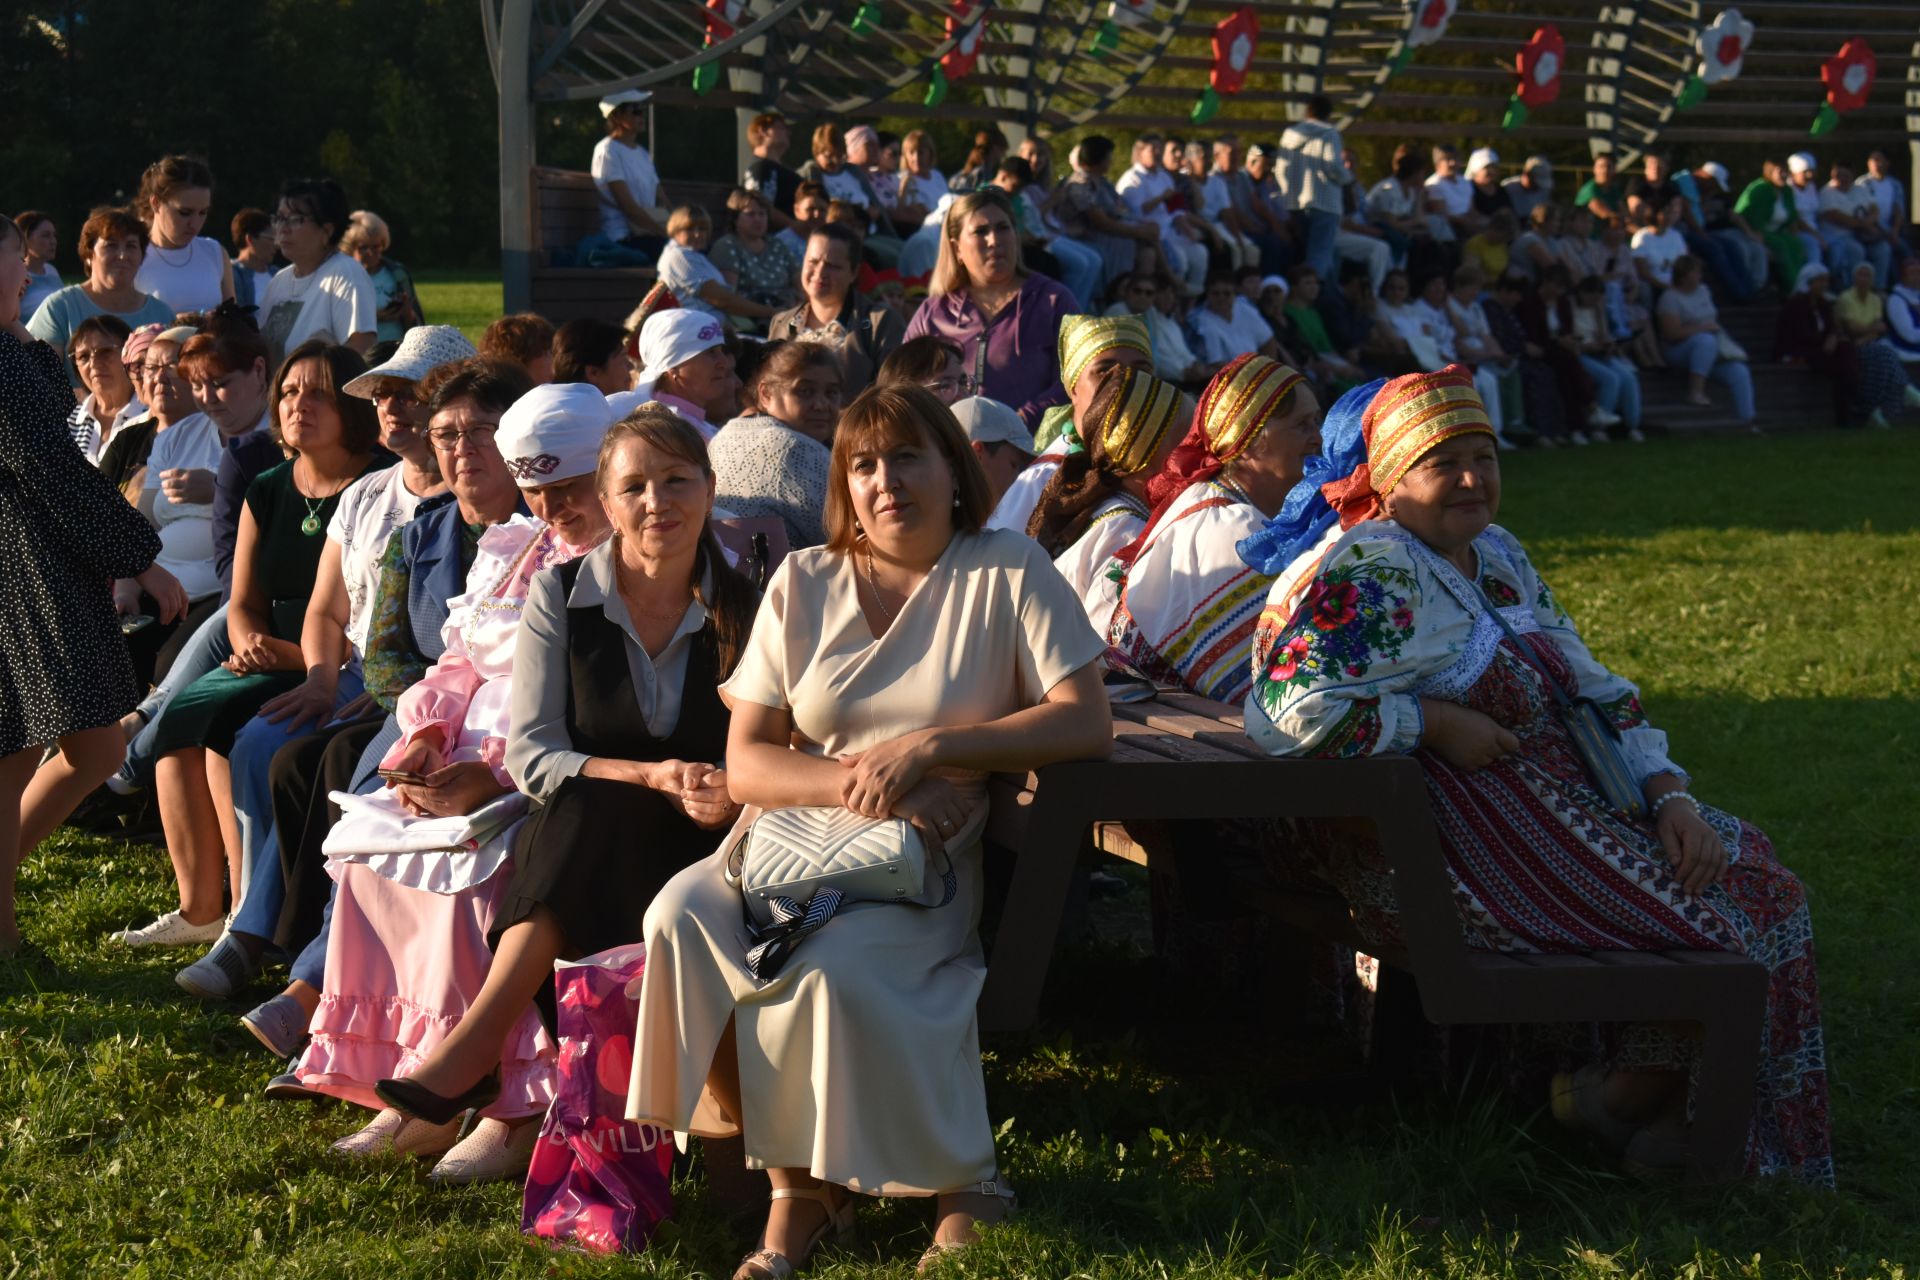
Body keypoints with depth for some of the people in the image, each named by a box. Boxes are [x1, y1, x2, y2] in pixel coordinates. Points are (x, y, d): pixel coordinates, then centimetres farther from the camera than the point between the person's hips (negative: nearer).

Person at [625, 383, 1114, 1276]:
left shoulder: (1008, 574, 2)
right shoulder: (802, 584, 10)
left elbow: (1089, 724, -8)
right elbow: (745, 765, 6)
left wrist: (929, 746, -16)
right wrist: (852, 781, -14)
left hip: (931, 858, -4)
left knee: (831, 964, -34)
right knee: (682, 917, -27)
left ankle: (961, 1184, -12)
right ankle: (793, 1184, -17)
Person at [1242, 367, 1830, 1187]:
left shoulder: (1499, 556, 14)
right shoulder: (1364, 573, -13)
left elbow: (1597, 691, 16)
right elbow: (1284, 710, -25)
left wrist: (1670, 795, 2)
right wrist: (1436, 723, -20)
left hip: (1565, 809, 9)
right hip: (1461, 856, -9)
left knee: (1752, 874, 3)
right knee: (1714, 928, -13)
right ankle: (1620, 1100, 12)